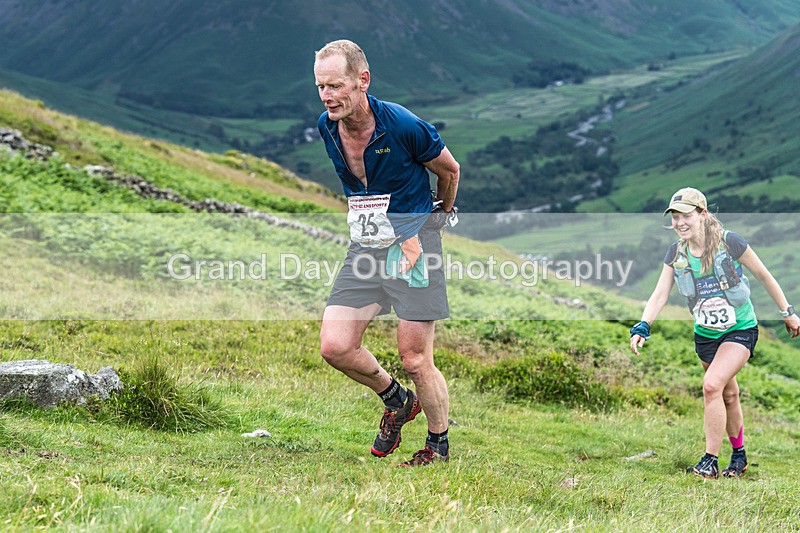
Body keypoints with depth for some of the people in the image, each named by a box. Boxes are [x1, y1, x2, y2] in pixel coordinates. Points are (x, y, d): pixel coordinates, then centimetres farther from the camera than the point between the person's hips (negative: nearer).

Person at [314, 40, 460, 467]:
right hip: (364, 246, 6)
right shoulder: (326, 127, -1)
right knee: (335, 347, -4)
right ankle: (396, 400, 23)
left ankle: (439, 444, 17)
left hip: (413, 243, -6)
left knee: (414, 359, -5)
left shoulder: (403, 127, -19)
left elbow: (449, 170, 1)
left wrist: (441, 213, 18)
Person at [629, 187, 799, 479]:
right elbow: (660, 294, -5)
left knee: (712, 385, -22)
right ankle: (739, 455, 33)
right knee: (728, 395, 13)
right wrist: (642, 327, -21)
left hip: (740, 330, -5)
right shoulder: (676, 253, -4)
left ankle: (710, 461, -16)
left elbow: (764, 276, -6)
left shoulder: (730, 243, -17)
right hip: (705, 333, 5)